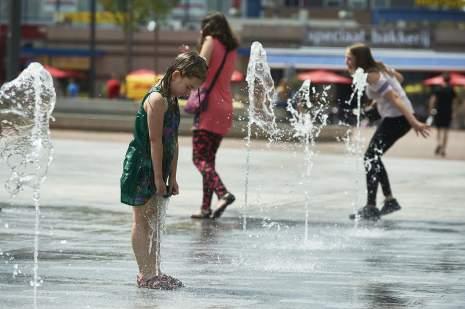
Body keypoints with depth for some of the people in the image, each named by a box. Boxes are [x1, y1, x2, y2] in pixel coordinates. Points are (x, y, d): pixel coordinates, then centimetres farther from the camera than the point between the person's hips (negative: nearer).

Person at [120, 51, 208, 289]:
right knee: (142, 220, -3)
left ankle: (153, 272, 17)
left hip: (157, 170, 9)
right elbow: (155, 140, -20)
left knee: (154, 222, 12)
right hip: (142, 167, -9)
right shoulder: (157, 99, -18)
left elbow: (173, 142, 12)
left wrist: (172, 178, 10)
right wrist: (159, 177, -20)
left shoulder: (172, 101, 12)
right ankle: (146, 274, -1)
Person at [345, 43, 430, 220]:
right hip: (395, 117, 10)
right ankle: (390, 200, 22)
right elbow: (399, 78, 26)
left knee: (370, 158, -9)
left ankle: (371, 208, -12)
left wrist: (413, 122, -29)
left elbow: (394, 98, -24)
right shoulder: (380, 68, 9)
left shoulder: (371, 76, -19)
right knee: (373, 158, 17)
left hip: (396, 118, -10)